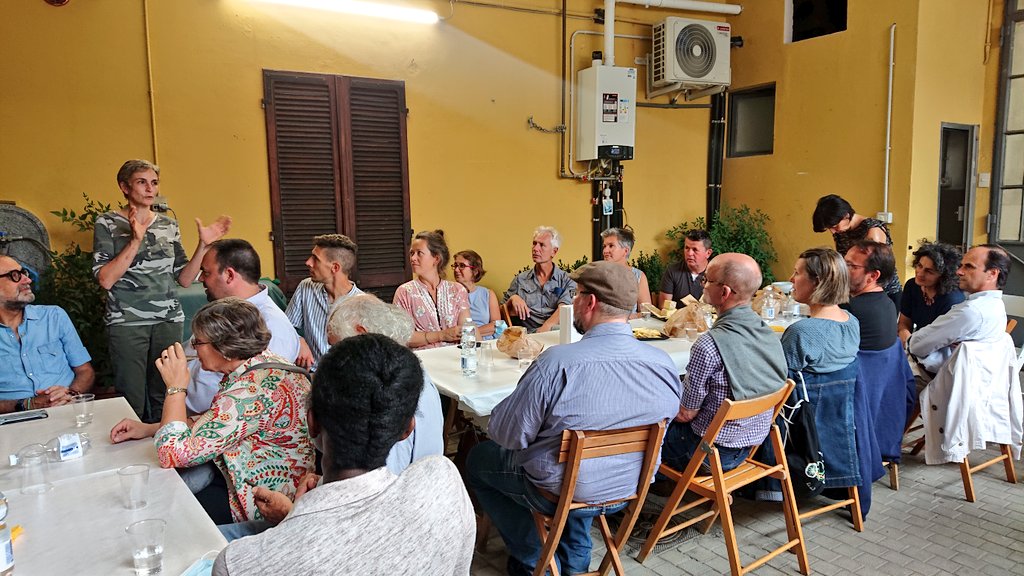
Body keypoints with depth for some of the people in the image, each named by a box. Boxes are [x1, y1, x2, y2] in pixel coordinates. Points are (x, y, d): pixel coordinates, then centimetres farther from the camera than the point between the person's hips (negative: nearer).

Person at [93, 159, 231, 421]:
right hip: (127, 322, -3)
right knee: (132, 401, 0)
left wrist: (203, 245, -2)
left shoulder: (168, 225, 12)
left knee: (164, 398, 5)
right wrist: (135, 240, -18)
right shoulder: (107, 223, 1)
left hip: (169, 320, 3)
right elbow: (106, 280, -11)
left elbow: (184, 279, 9)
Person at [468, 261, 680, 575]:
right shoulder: (665, 364, -14)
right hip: (632, 489, 6)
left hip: (562, 492, -5)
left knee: (479, 458, 19)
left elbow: (507, 436, -21)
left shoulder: (557, 362, -29)